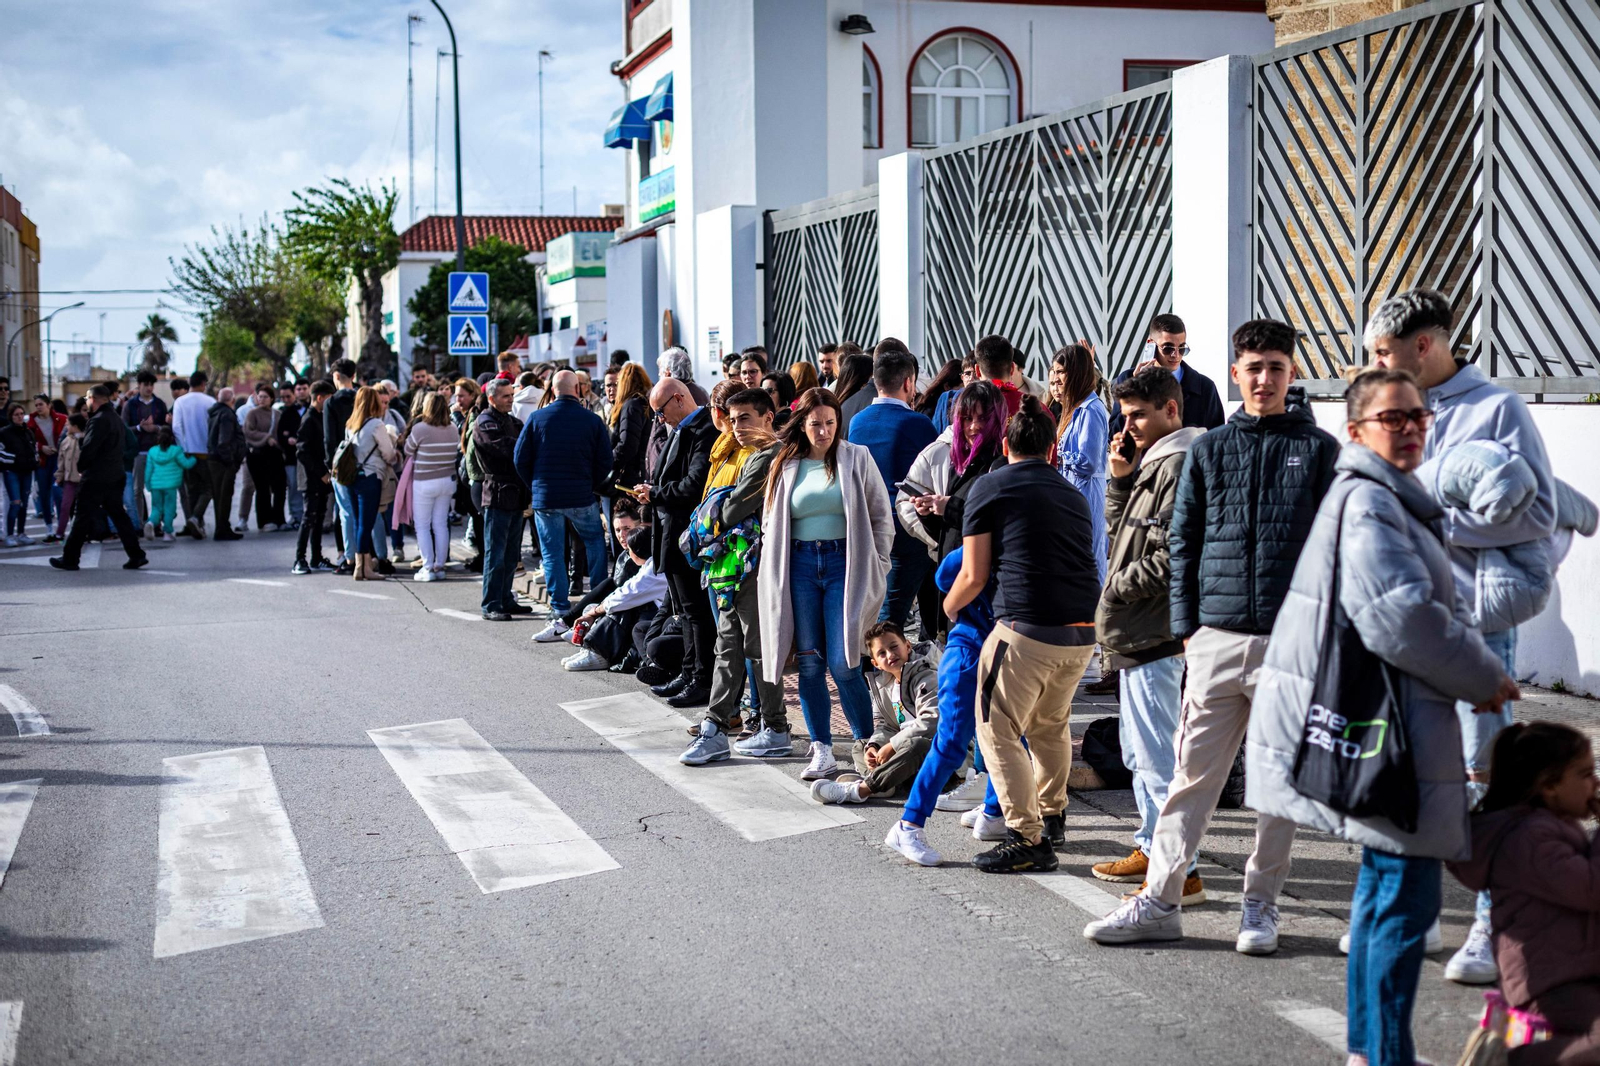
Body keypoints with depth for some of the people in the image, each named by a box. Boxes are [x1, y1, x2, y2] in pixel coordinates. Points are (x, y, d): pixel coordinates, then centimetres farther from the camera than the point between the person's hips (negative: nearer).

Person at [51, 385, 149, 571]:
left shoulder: (99, 420, -16)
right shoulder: (116, 419, 14)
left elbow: (88, 448, -20)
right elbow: (125, 446, 18)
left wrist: (80, 468, -4)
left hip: (95, 478, -9)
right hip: (115, 476, 9)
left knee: (83, 517, -2)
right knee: (118, 515, 11)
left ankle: (69, 558, 4)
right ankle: (136, 555, 7)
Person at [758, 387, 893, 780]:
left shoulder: (857, 459, 2)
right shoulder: (785, 466, 10)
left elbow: (882, 518, 4)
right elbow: (770, 525, 16)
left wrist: (876, 569, 0)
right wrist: (773, 577, 9)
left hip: (845, 563, -3)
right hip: (799, 566, 3)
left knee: (843, 664, -9)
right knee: (809, 663, 2)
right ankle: (821, 751, 9)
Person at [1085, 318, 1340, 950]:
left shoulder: (1318, 449, 3)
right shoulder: (1210, 450, 9)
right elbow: (1182, 540, 11)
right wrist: (1187, 624, 5)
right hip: (1217, 637, 2)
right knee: (1193, 774, 4)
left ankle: (1261, 903, 18)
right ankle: (1160, 898, 9)